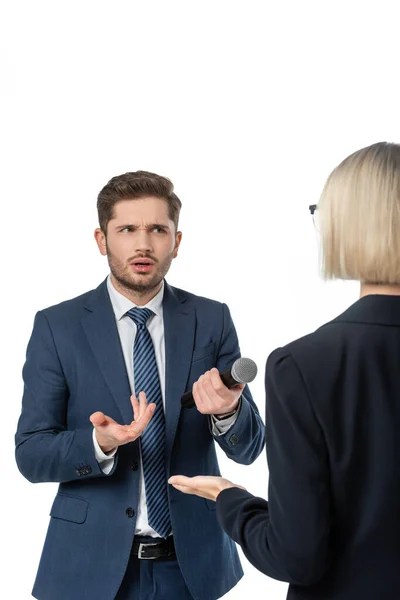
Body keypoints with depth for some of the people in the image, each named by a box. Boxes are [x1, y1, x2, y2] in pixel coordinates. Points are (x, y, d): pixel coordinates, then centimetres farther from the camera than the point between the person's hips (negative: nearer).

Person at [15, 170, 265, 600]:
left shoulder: (211, 320, -2)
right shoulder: (57, 326, -6)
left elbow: (247, 448, -3)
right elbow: (30, 455, -7)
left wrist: (227, 411, -25)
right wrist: (100, 443, -26)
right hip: (93, 565, -1)